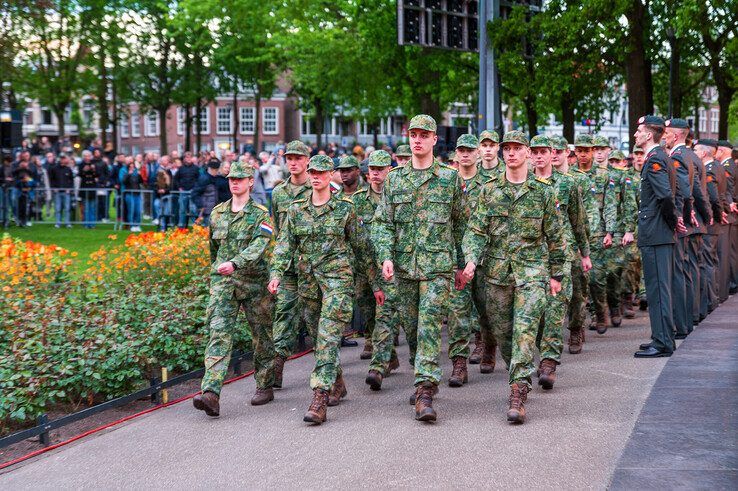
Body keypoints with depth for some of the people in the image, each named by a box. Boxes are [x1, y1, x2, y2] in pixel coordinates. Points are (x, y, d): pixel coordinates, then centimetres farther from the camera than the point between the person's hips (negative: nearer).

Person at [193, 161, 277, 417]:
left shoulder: (260, 214, -3)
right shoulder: (217, 213, 11)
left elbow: (260, 245, -19)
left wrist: (235, 263, -32)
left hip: (254, 281, -2)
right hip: (222, 282, 2)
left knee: (262, 335, 9)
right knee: (219, 333, -11)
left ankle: (265, 386, 26)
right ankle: (211, 394, -22)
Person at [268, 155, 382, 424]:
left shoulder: (345, 208, 0)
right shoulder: (296, 209, 8)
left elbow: (361, 248, 5)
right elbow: (285, 244, 3)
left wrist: (375, 283, 6)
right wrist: (276, 273, -14)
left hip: (338, 279, -5)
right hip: (308, 280, 5)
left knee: (328, 337, -15)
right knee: (319, 338, 14)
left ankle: (319, 401, -21)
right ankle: (337, 385, 35)